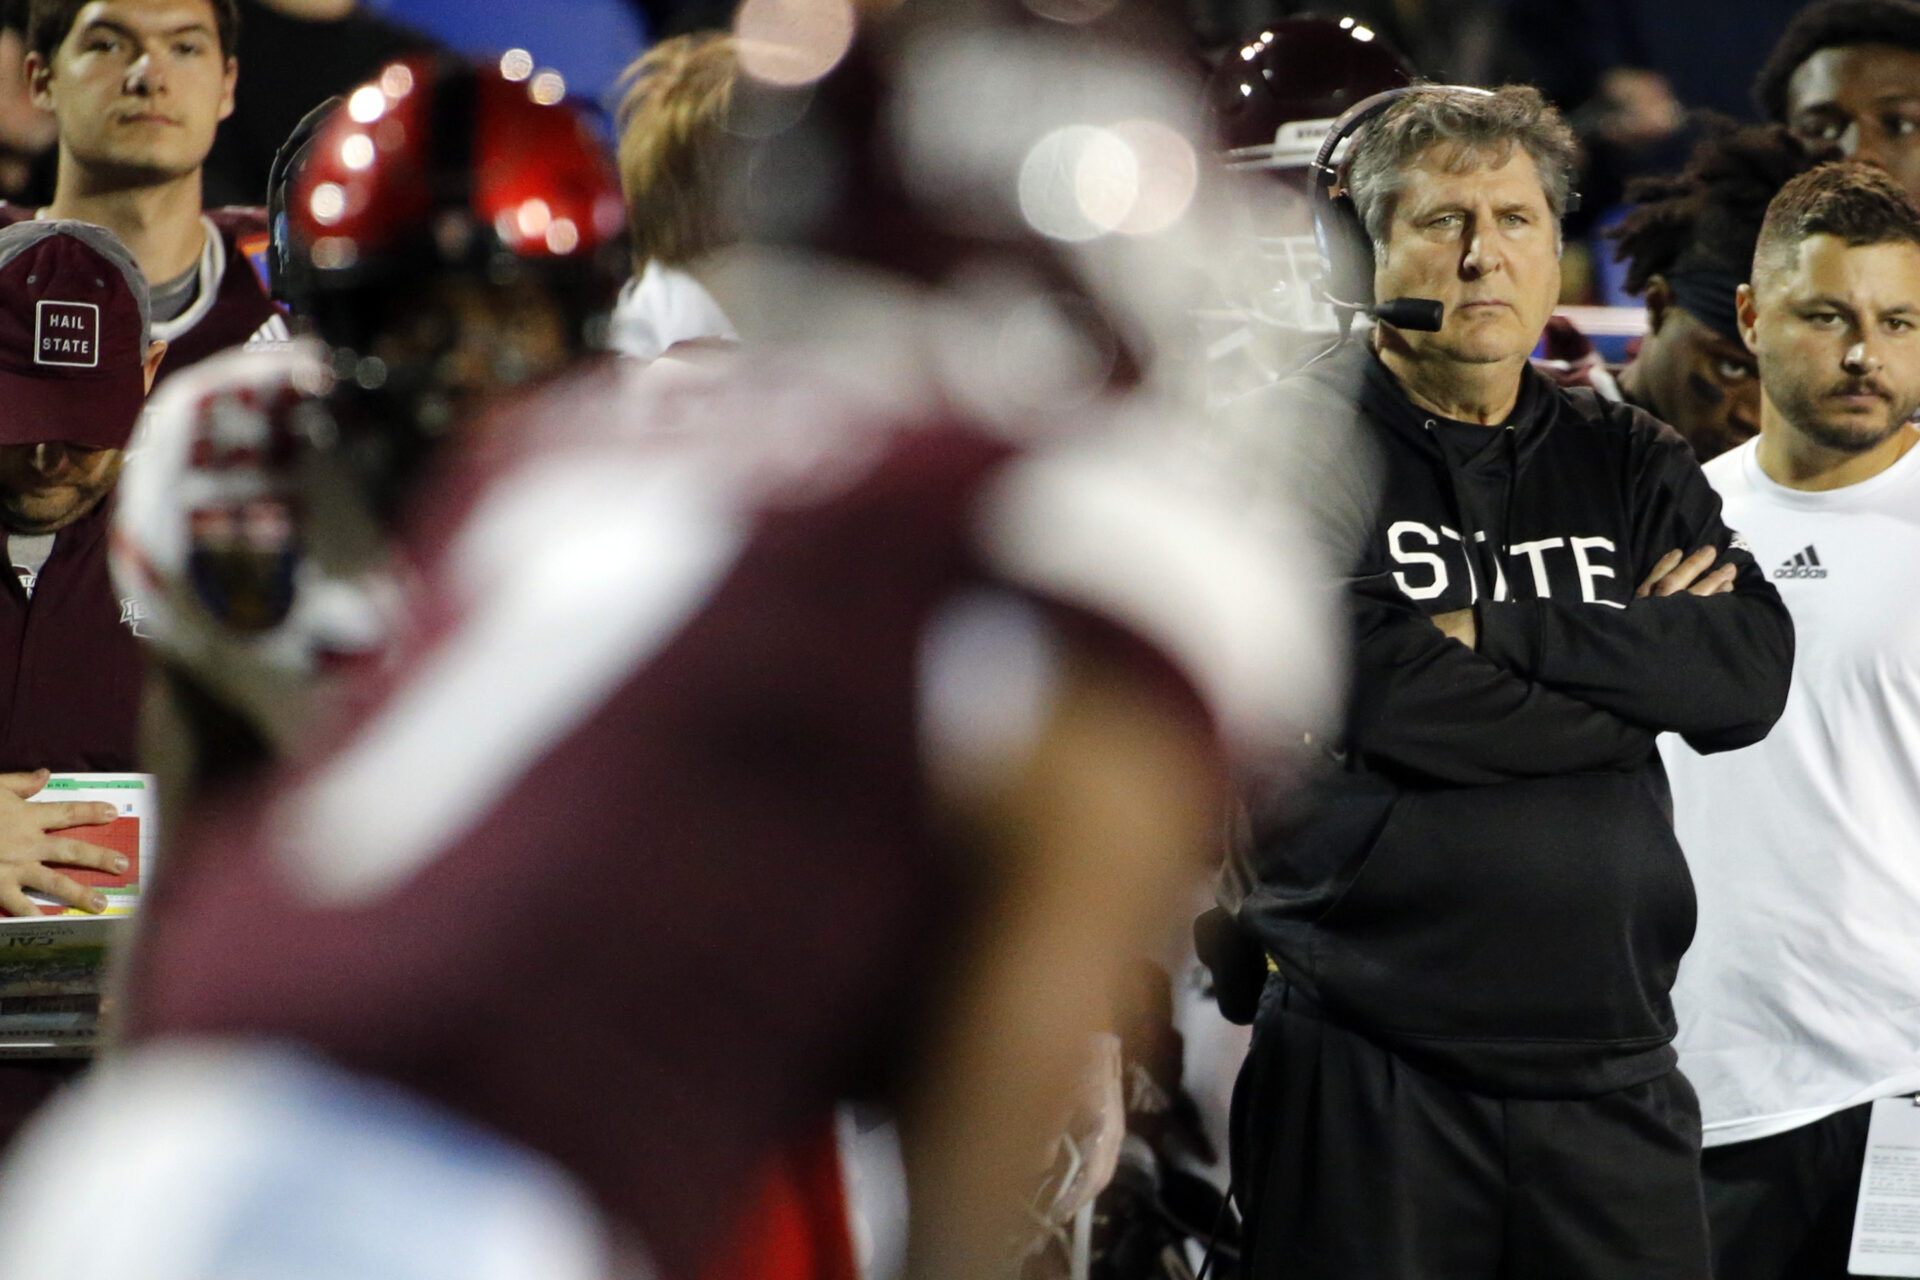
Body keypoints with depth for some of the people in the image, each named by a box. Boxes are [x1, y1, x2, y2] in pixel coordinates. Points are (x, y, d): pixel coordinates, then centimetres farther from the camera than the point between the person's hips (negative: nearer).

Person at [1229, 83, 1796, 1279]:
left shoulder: (1627, 463, 15)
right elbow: (1376, 695, -15)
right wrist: (1634, 670, -5)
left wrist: (1498, 629, -10)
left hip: (1608, 1069, 4)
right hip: (1367, 1063, -4)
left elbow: (1753, 673, -2)